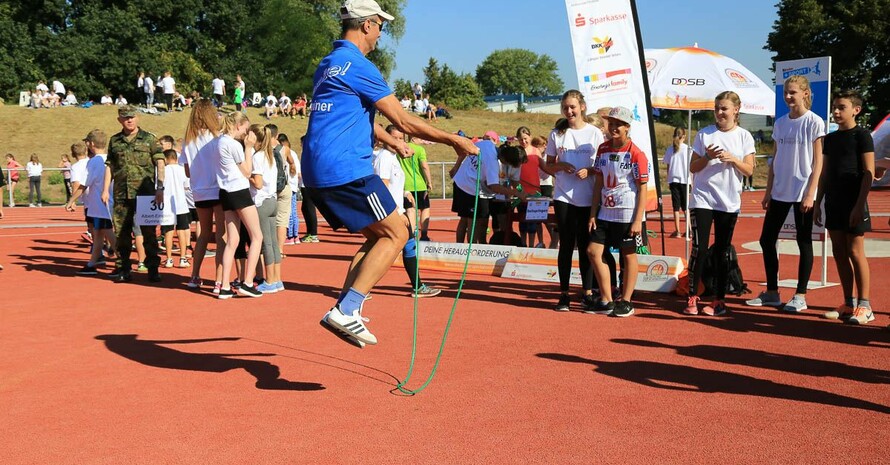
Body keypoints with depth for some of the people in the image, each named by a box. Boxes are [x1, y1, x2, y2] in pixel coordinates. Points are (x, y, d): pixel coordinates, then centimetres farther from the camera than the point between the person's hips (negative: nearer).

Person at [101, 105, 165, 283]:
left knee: (149, 232, 1)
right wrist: (106, 189, 9)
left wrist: (160, 188, -11)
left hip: (145, 194, -3)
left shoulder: (149, 139, 2)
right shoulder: (114, 141, 12)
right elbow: (109, 166, 16)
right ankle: (122, 270, 15)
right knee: (121, 233, 6)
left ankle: (153, 269, 9)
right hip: (121, 195, 3)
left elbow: (160, 163, -3)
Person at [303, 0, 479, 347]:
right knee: (397, 233, -3)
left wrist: (392, 143, 46)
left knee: (378, 236, 16)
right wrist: (454, 141, -2)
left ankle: (344, 310, 8)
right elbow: (404, 122, -10)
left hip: (317, 174, 10)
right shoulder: (358, 65, -10)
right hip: (346, 170, -9)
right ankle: (345, 311, -11)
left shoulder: (327, 65, 20)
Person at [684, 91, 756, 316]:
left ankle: (719, 299, 14)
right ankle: (692, 297, 3)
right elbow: (693, 167, 4)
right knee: (699, 248, -7)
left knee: (722, 251, 7)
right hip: (702, 199, -1)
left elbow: (749, 170, 0)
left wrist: (733, 159, -17)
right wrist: (707, 157, -15)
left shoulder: (744, 137, 4)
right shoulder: (704, 134, 3)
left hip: (729, 202, 1)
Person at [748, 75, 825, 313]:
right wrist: (768, 191, 9)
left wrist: (810, 194, -15)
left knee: (804, 242, 2)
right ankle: (771, 293, 18)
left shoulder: (814, 122, -6)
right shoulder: (780, 123, 11)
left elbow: (817, 162, -8)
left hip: (802, 192, -6)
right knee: (767, 240, 7)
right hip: (779, 192, 6)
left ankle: (800, 296, 10)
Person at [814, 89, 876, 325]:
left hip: (854, 203, -7)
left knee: (855, 252, -5)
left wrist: (859, 204, -17)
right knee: (839, 253, 8)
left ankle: (864, 306, 1)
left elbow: (869, 172, -11)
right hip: (834, 203, 7)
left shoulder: (862, 135, -6)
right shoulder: (831, 138, 14)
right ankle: (849, 304, 16)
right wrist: (818, 203, 13)